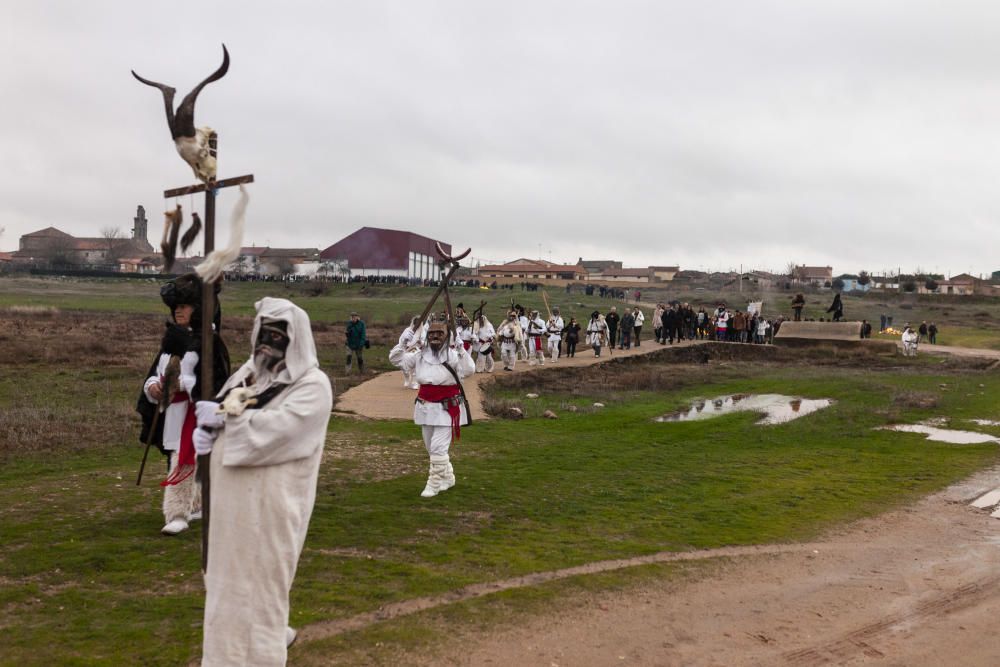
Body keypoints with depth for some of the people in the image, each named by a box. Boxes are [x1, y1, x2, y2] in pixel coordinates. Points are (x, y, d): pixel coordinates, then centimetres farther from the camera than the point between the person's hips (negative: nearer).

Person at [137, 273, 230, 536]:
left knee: (181, 462, -9)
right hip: (172, 411, 7)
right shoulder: (171, 338, 13)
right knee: (194, 461, 17)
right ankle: (199, 505, 30)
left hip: (196, 412, -7)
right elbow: (156, 371, 13)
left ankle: (177, 514, -6)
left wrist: (183, 383, -24)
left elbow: (216, 379, -15)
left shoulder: (209, 341, -9)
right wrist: (153, 385, -8)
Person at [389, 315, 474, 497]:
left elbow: (469, 370, -27)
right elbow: (395, 359, 9)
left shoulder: (453, 355, -14)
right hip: (426, 407, 6)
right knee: (431, 447, 17)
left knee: (438, 447, -8)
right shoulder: (419, 355, 2)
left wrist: (462, 350, -38)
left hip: (446, 408, -6)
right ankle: (448, 477, 37)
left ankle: (434, 484, 4)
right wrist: (403, 344, -10)